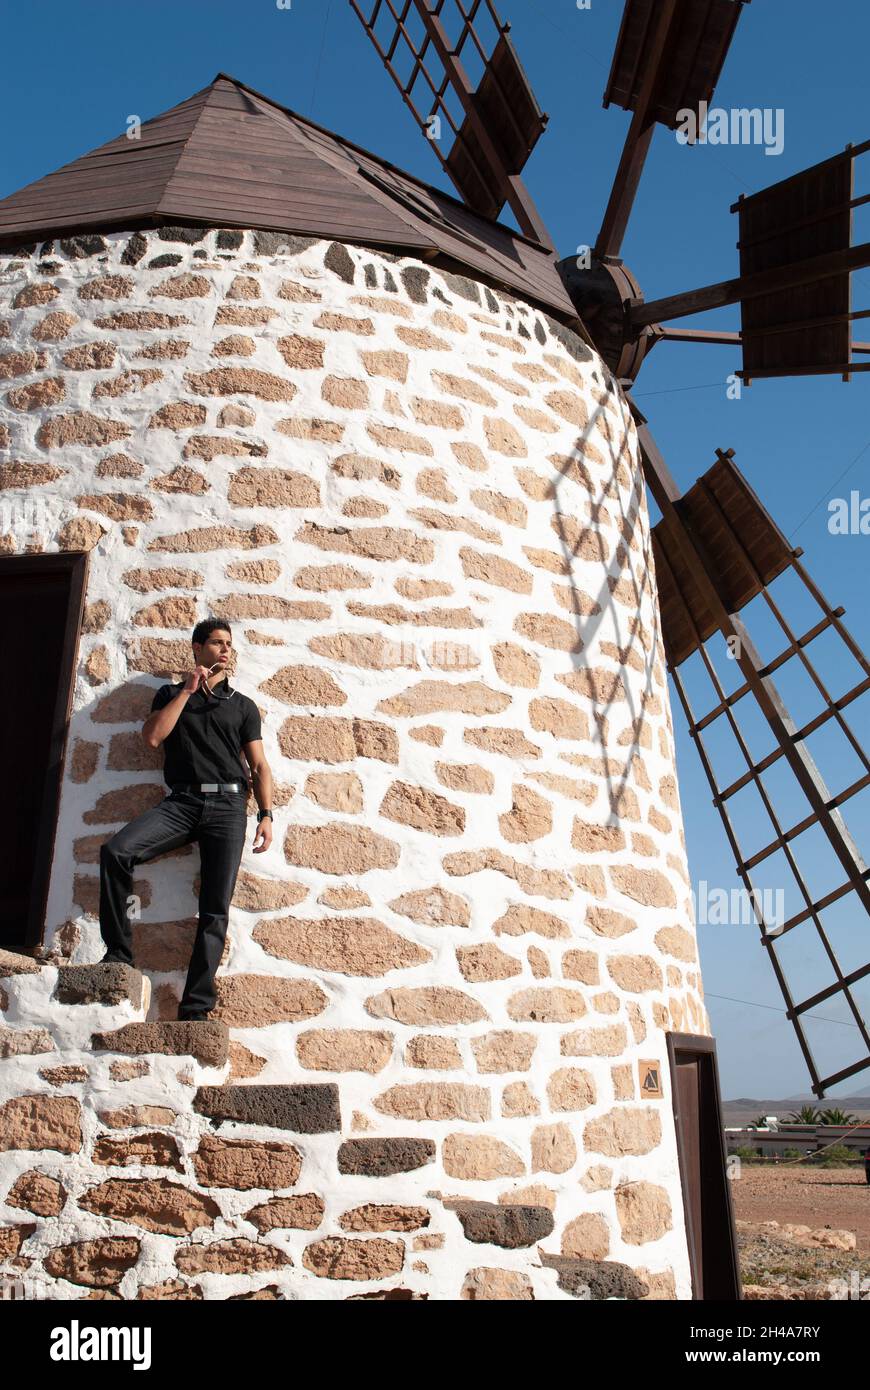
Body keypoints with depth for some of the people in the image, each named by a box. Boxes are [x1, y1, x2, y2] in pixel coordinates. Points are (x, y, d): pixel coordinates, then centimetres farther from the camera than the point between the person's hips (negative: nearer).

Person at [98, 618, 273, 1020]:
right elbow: (152, 736, 1)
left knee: (215, 909, -11)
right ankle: (119, 953, -13)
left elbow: (259, 765, 13)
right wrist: (187, 690, 1)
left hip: (227, 804, 0)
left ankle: (195, 1007, -13)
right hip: (180, 801, 1)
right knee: (115, 851, -25)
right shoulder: (171, 693, 20)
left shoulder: (243, 705, 19)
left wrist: (266, 814, 0)